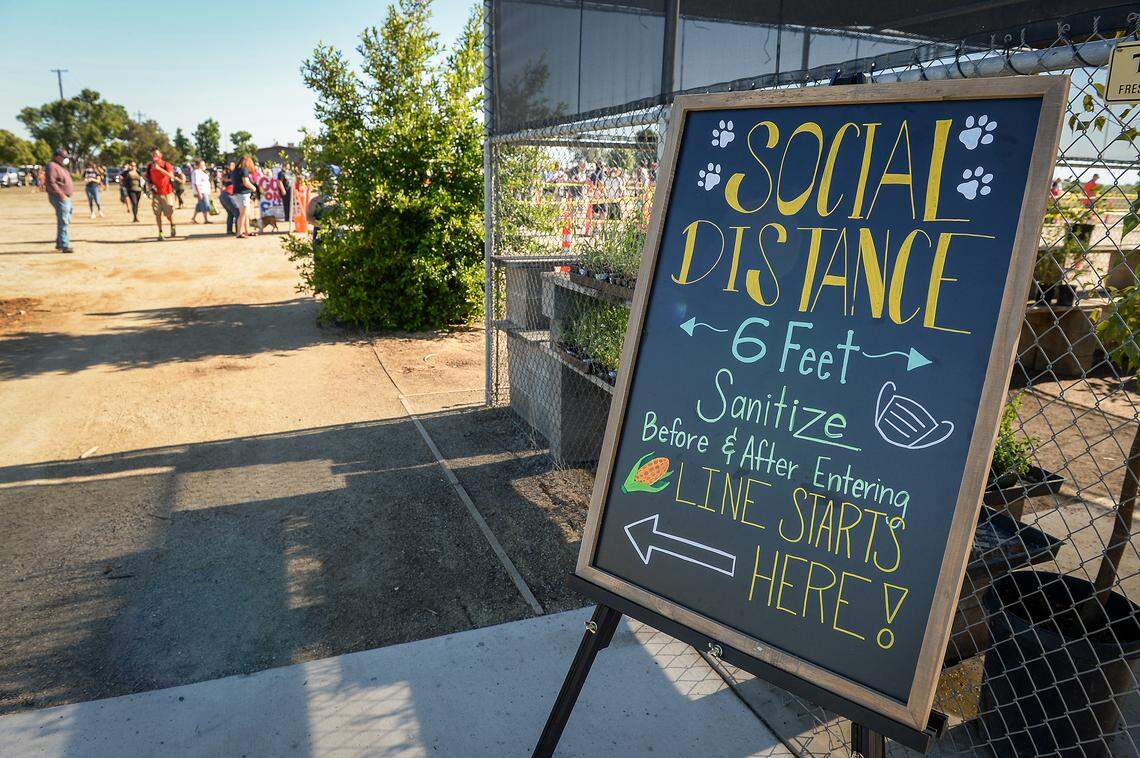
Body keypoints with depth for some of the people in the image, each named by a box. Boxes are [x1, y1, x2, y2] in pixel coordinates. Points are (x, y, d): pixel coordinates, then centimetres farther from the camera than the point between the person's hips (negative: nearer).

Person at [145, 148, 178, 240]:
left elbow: (171, 176, -22)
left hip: (167, 192, -3)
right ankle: (160, 232, 4)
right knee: (157, 214, -2)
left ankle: (172, 226, 30)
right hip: (156, 193, 3)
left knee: (169, 214, 0)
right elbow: (148, 179, 16)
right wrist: (151, 185, -5)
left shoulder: (166, 164, -4)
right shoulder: (150, 166, 7)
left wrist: (159, 168, -29)